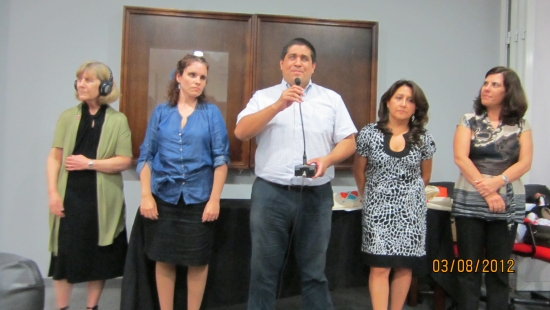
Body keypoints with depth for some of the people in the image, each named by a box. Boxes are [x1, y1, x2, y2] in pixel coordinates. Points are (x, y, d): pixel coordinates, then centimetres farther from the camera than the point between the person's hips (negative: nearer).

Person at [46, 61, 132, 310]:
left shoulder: (118, 120, 0)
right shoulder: (67, 117, 7)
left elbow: (125, 161, -6)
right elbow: (55, 157, 3)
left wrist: (90, 163, -12)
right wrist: (53, 192, -6)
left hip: (102, 199, -1)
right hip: (70, 196, 1)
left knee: (98, 257, 9)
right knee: (64, 255, 5)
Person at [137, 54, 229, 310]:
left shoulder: (212, 113, 1)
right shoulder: (161, 112, 5)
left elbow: (221, 158, -3)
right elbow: (146, 156, 4)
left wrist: (214, 199, -9)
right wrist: (146, 195, -4)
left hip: (198, 198, -1)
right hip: (164, 197, 2)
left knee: (197, 261, 8)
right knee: (164, 260, 10)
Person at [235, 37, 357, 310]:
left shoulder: (332, 99, 10)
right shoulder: (264, 97, 7)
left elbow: (348, 141, 6)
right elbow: (241, 132, -7)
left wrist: (327, 159, -14)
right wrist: (278, 105, -17)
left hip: (316, 195, 1)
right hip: (270, 193, 0)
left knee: (314, 272, 11)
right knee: (264, 271, 8)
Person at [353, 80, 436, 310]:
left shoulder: (423, 138, 0)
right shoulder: (369, 134, -5)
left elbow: (425, 176, 14)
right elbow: (359, 171, 7)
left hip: (411, 210, 2)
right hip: (378, 208, -2)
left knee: (405, 266, 7)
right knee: (380, 267, -6)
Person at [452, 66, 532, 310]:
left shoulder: (521, 125, 8)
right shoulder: (469, 120, 4)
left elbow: (525, 162, -1)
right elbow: (461, 158, -7)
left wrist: (498, 182, -18)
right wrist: (486, 192, -14)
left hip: (508, 204, 1)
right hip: (470, 202, -1)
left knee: (499, 268, 7)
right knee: (469, 266, 3)